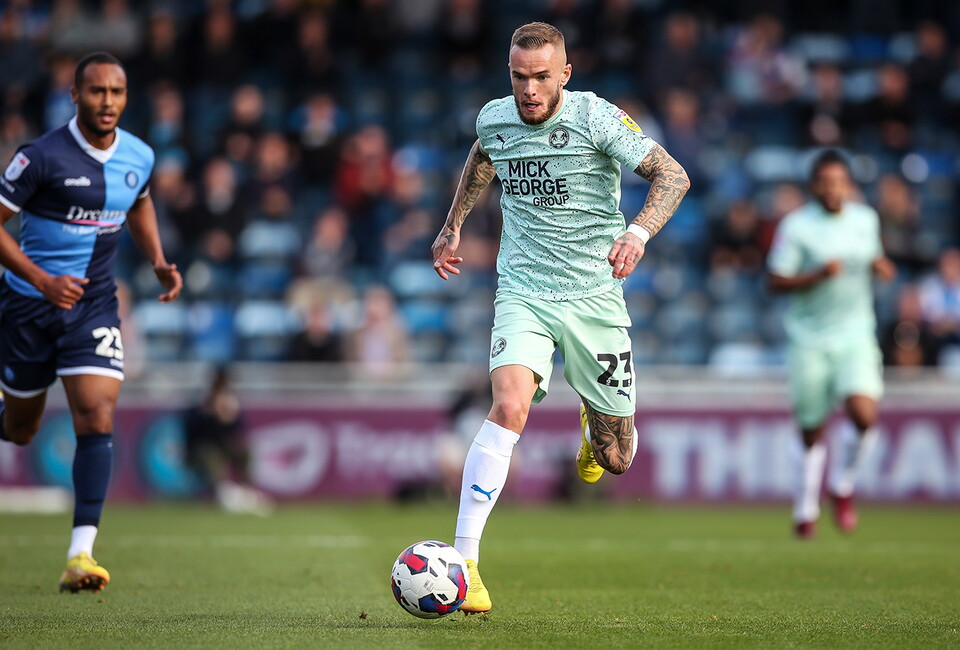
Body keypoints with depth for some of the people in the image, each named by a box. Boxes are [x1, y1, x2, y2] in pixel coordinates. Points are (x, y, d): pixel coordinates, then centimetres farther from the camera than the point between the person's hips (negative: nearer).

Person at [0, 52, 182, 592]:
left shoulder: (139, 157, 0)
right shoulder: (43, 156, -17)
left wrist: (158, 261, 7)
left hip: (94, 305, 3)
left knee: (98, 420, -15)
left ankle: (81, 556, -16)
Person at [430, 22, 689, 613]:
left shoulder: (596, 117, -12)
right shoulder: (494, 119, 0)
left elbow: (673, 175, -14)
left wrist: (639, 232, -31)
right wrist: (453, 225, 29)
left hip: (594, 296, -1)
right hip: (523, 293, 1)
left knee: (616, 460, 6)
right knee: (509, 406, -27)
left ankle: (594, 424, 47)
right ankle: (464, 560, -28)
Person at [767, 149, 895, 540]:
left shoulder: (866, 219, 6)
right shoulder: (795, 226, -7)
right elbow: (775, 282, -7)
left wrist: (880, 266, -1)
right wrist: (818, 275, -21)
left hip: (855, 335, 2)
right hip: (808, 340, -2)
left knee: (864, 413, -19)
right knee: (812, 432, 3)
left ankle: (843, 486, 6)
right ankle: (806, 511, 22)